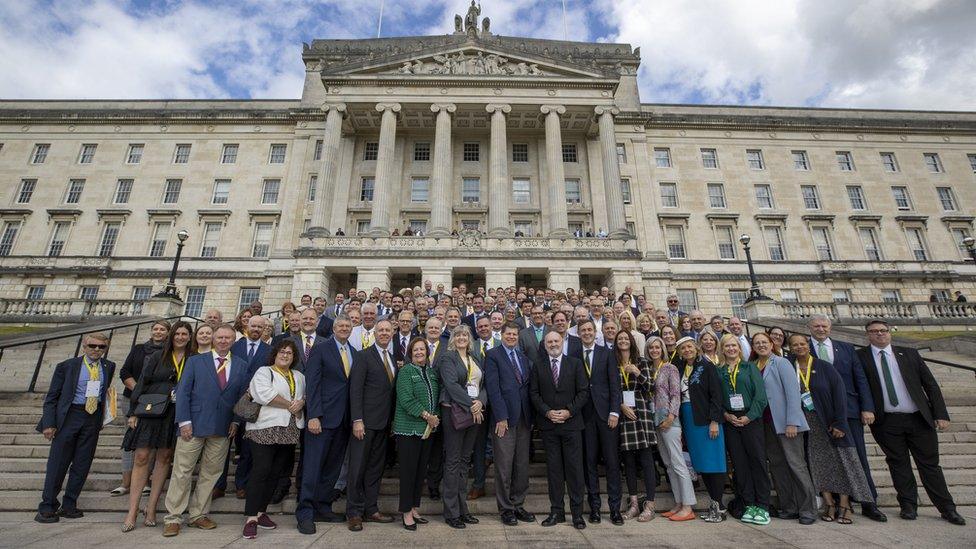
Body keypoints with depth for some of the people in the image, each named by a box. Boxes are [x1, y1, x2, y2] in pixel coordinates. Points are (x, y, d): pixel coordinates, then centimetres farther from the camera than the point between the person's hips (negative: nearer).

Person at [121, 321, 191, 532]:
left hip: (174, 415, 0)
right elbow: (142, 383, 4)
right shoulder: (157, 357, 5)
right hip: (150, 411, 0)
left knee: (164, 458, 7)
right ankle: (133, 510, 7)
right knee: (142, 457, -3)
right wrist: (133, 412, -1)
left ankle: (151, 507, 17)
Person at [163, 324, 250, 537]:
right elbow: (182, 392, -1)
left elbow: (243, 396, 8)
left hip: (223, 430, 2)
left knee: (210, 474, 10)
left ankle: (198, 515, 24)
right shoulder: (195, 361, 3)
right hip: (193, 425, -2)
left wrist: (236, 421, -2)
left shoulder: (242, 366, 7)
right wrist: (184, 421, -8)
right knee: (182, 472, 4)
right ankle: (173, 518, 17)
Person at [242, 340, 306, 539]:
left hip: (289, 431, 6)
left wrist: (301, 403, -8)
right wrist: (290, 405, -10)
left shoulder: (299, 376, 19)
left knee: (276, 472, 9)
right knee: (261, 470, -8)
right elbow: (265, 395, -14)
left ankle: (261, 511, 21)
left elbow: (306, 395, 15)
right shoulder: (263, 372, 1)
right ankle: (251, 518, -1)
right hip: (265, 428, -6)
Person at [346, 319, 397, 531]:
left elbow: (391, 389, 13)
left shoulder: (393, 358, 12)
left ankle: (370, 509, 25)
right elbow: (355, 389, -12)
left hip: (384, 422, 6)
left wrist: (391, 420, 9)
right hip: (365, 421, -6)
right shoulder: (364, 356, -7)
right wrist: (357, 420, -18)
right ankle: (354, 512, 17)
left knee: (376, 467, 14)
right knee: (358, 467, 3)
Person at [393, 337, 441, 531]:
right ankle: (406, 513, 14)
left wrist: (435, 416, -1)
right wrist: (427, 416, -16)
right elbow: (406, 399, -17)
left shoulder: (431, 372, 11)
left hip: (428, 428, 6)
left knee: (421, 469, 12)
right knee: (408, 470, 1)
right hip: (409, 427, -6)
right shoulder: (405, 371, -8)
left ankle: (415, 508, 25)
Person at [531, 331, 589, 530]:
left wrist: (569, 411, -11)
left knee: (575, 468, 3)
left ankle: (577, 512, 15)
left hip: (571, 423, -1)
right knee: (553, 469, 7)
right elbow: (534, 393, 3)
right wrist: (547, 412, -10)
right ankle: (557, 511, 18)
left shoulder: (575, 364, 4)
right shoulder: (538, 367, 7)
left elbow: (584, 391, -1)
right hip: (548, 424, 1)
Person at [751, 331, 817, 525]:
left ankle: (808, 509, 8)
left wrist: (792, 422, -16)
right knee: (776, 465, 9)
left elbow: (793, 391, -11)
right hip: (766, 423, 5)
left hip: (785, 422, -5)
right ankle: (788, 507, 19)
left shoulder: (781, 363, -4)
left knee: (796, 463, -3)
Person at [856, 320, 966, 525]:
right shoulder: (860, 357, -2)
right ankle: (908, 506, 19)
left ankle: (947, 508, 22)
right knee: (898, 465, 7)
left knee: (930, 464, 9)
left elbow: (930, 384, 6)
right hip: (886, 422, -2)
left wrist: (941, 414, 0)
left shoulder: (909, 354, 6)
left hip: (919, 418, 2)